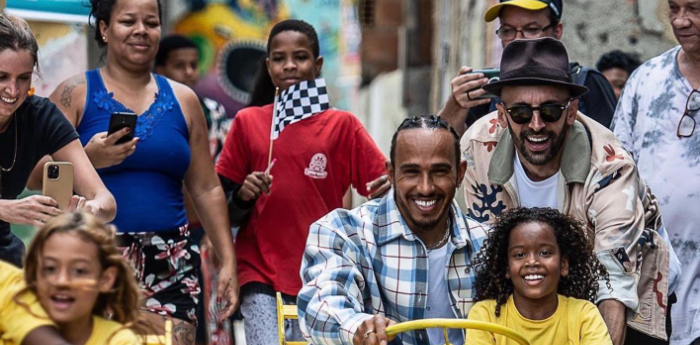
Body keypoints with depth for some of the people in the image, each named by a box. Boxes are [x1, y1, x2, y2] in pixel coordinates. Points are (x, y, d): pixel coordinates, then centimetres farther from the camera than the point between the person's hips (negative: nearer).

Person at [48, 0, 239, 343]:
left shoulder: (183, 100, 14)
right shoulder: (76, 94, 5)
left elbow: (206, 189, 15)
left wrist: (228, 260, 8)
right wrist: (88, 159, -19)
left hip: (169, 265, 3)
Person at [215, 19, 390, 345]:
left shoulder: (341, 125, 4)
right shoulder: (247, 122, 6)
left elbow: (383, 186, -1)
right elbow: (223, 212, 9)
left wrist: (388, 188, -22)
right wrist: (242, 197, -11)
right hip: (261, 273, 0)